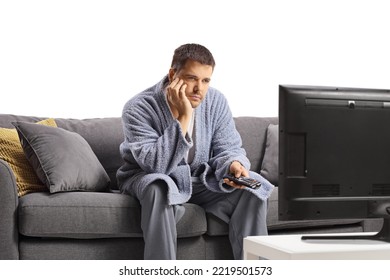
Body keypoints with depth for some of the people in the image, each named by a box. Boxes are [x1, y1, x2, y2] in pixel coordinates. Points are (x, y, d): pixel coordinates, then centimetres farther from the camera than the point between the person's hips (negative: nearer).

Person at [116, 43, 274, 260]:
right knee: (160, 188, -39)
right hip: (147, 179, -4)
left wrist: (234, 165, -31)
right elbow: (157, 165, -33)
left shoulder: (216, 102, -9)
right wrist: (183, 117, -37)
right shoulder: (138, 109, -24)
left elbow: (228, 148, -6)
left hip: (199, 179, 5)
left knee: (251, 187, -16)